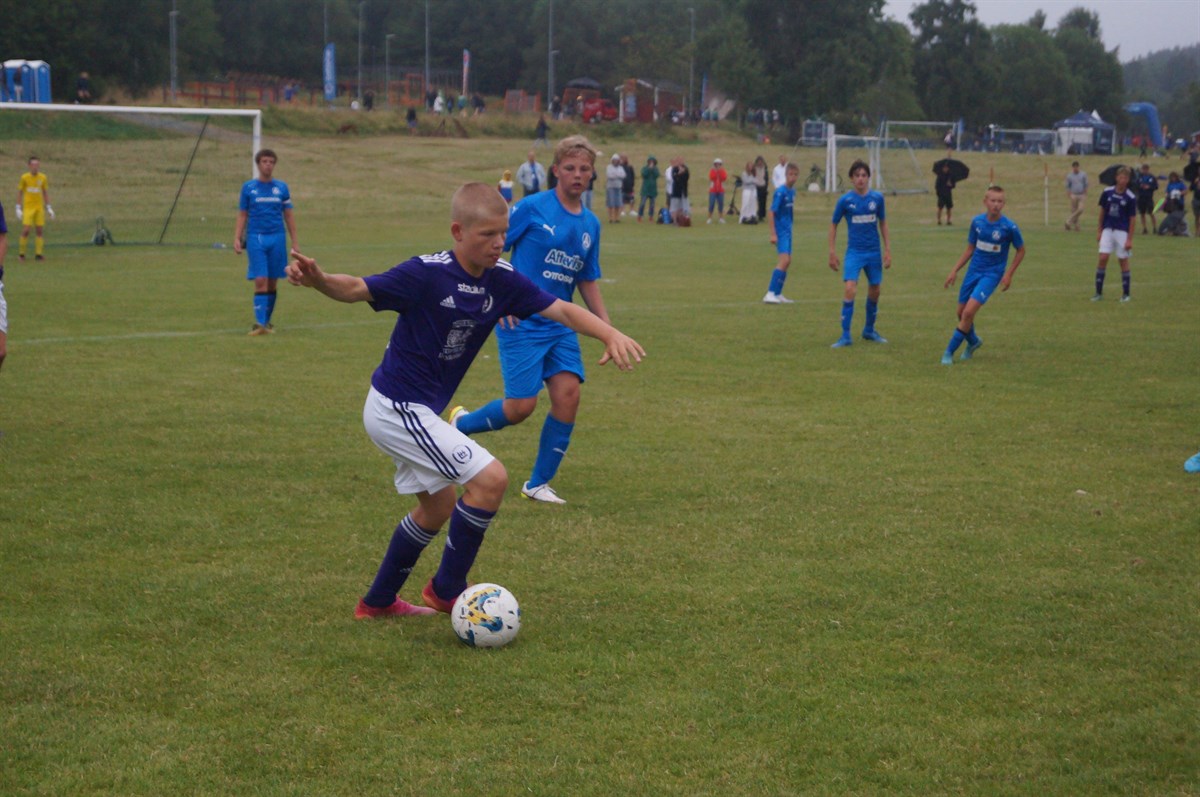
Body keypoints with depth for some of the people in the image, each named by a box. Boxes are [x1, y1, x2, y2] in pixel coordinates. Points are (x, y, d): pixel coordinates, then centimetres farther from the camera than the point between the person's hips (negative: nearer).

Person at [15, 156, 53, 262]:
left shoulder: (43, 178, 4)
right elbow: (19, 193, 2)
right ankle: (21, 253, 2)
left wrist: (48, 208, 10)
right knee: (26, 230, -9)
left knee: (40, 230, 0)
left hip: (39, 208, 3)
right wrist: (18, 209, -3)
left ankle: (38, 253, 6)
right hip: (28, 208, -3)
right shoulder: (24, 177, -4)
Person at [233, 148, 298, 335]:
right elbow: (242, 216, 7)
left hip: (277, 238, 2)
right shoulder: (248, 187, 4)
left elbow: (289, 216, 10)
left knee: (272, 283, 7)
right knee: (260, 281, -12)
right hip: (255, 238, -2)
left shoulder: (281, 187, 7)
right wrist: (237, 239, -4)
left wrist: (294, 242, 6)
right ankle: (259, 323, -15)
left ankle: (267, 322, 19)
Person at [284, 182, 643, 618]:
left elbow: (561, 310, -4)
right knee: (490, 478, -16)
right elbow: (358, 289, -20)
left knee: (438, 508, 24)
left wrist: (610, 334, -20)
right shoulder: (427, 273, -21)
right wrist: (318, 279, -40)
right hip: (397, 407, -9)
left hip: (417, 411, 9)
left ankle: (378, 602, 38)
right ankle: (447, 590, -1)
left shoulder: (501, 279, -2)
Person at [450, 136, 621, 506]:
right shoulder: (533, 207, -9)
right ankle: (461, 424, 22)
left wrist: (606, 328, 12)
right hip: (521, 323, -6)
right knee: (521, 406, -10)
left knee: (568, 393, -9)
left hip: (560, 325, 6)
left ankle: (538, 484, 5)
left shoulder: (591, 224, 10)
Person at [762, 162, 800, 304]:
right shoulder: (780, 192, -17)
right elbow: (771, 212, -19)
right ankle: (770, 293, -21)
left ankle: (778, 294, 22)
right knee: (784, 260, -19)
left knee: (787, 261, 13)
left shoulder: (792, 191, 7)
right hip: (780, 230, -9)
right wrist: (773, 234, -22)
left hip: (787, 230, 9)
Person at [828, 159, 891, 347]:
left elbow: (883, 223, 11)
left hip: (874, 252, 3)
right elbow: (833, 225, 4)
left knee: (874, 292, 11)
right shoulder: (845, 200, -6)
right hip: (854, 252, -3)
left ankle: (869, 330, 31)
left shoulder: (877, 198, 0)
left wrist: (888, 249, 8)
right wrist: (832, 252, 1)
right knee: (850, 289, -18)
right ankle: (845, 336, -12)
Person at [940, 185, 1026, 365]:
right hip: (974, 270, 5)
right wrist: (954, 271, 7)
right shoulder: (977, 222, -2)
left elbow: (1021, 251, 0)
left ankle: (949, 352, -6)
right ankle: (973, 342, 39)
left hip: (992, 274, -5)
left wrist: (1009, 274, -8)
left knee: (969, 312, -18)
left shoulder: (1009, 227, -14)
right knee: (961, 312, 10)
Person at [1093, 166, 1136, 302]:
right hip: (1108, 229, 2)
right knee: (1103, 258, -6)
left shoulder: (1130, 198, -9)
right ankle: (1099, 292, 2)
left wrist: (1130, 239, -8)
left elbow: (1132, 219, -5)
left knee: (1123, 261, 3)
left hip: (1122, 231, -2)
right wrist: (1099, 230, 10)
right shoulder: (1107, 192, -2)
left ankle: (1126, 294, 14)